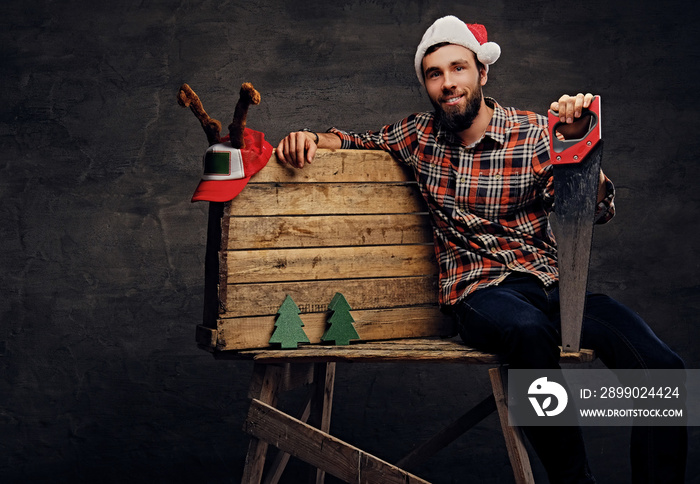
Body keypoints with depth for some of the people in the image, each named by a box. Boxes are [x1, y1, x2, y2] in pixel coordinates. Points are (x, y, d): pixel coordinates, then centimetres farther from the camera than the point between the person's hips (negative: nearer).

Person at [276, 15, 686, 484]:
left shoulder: (534, 133, 4)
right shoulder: (419, 134, 12)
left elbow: (595, 210, -4)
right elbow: (356, 142, 29)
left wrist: (578, 143, -21)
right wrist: (311, 138, 7)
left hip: (551, 281, 1)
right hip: (480, 291, -1)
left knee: (660, 365, -25)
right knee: (530, 330, -40)